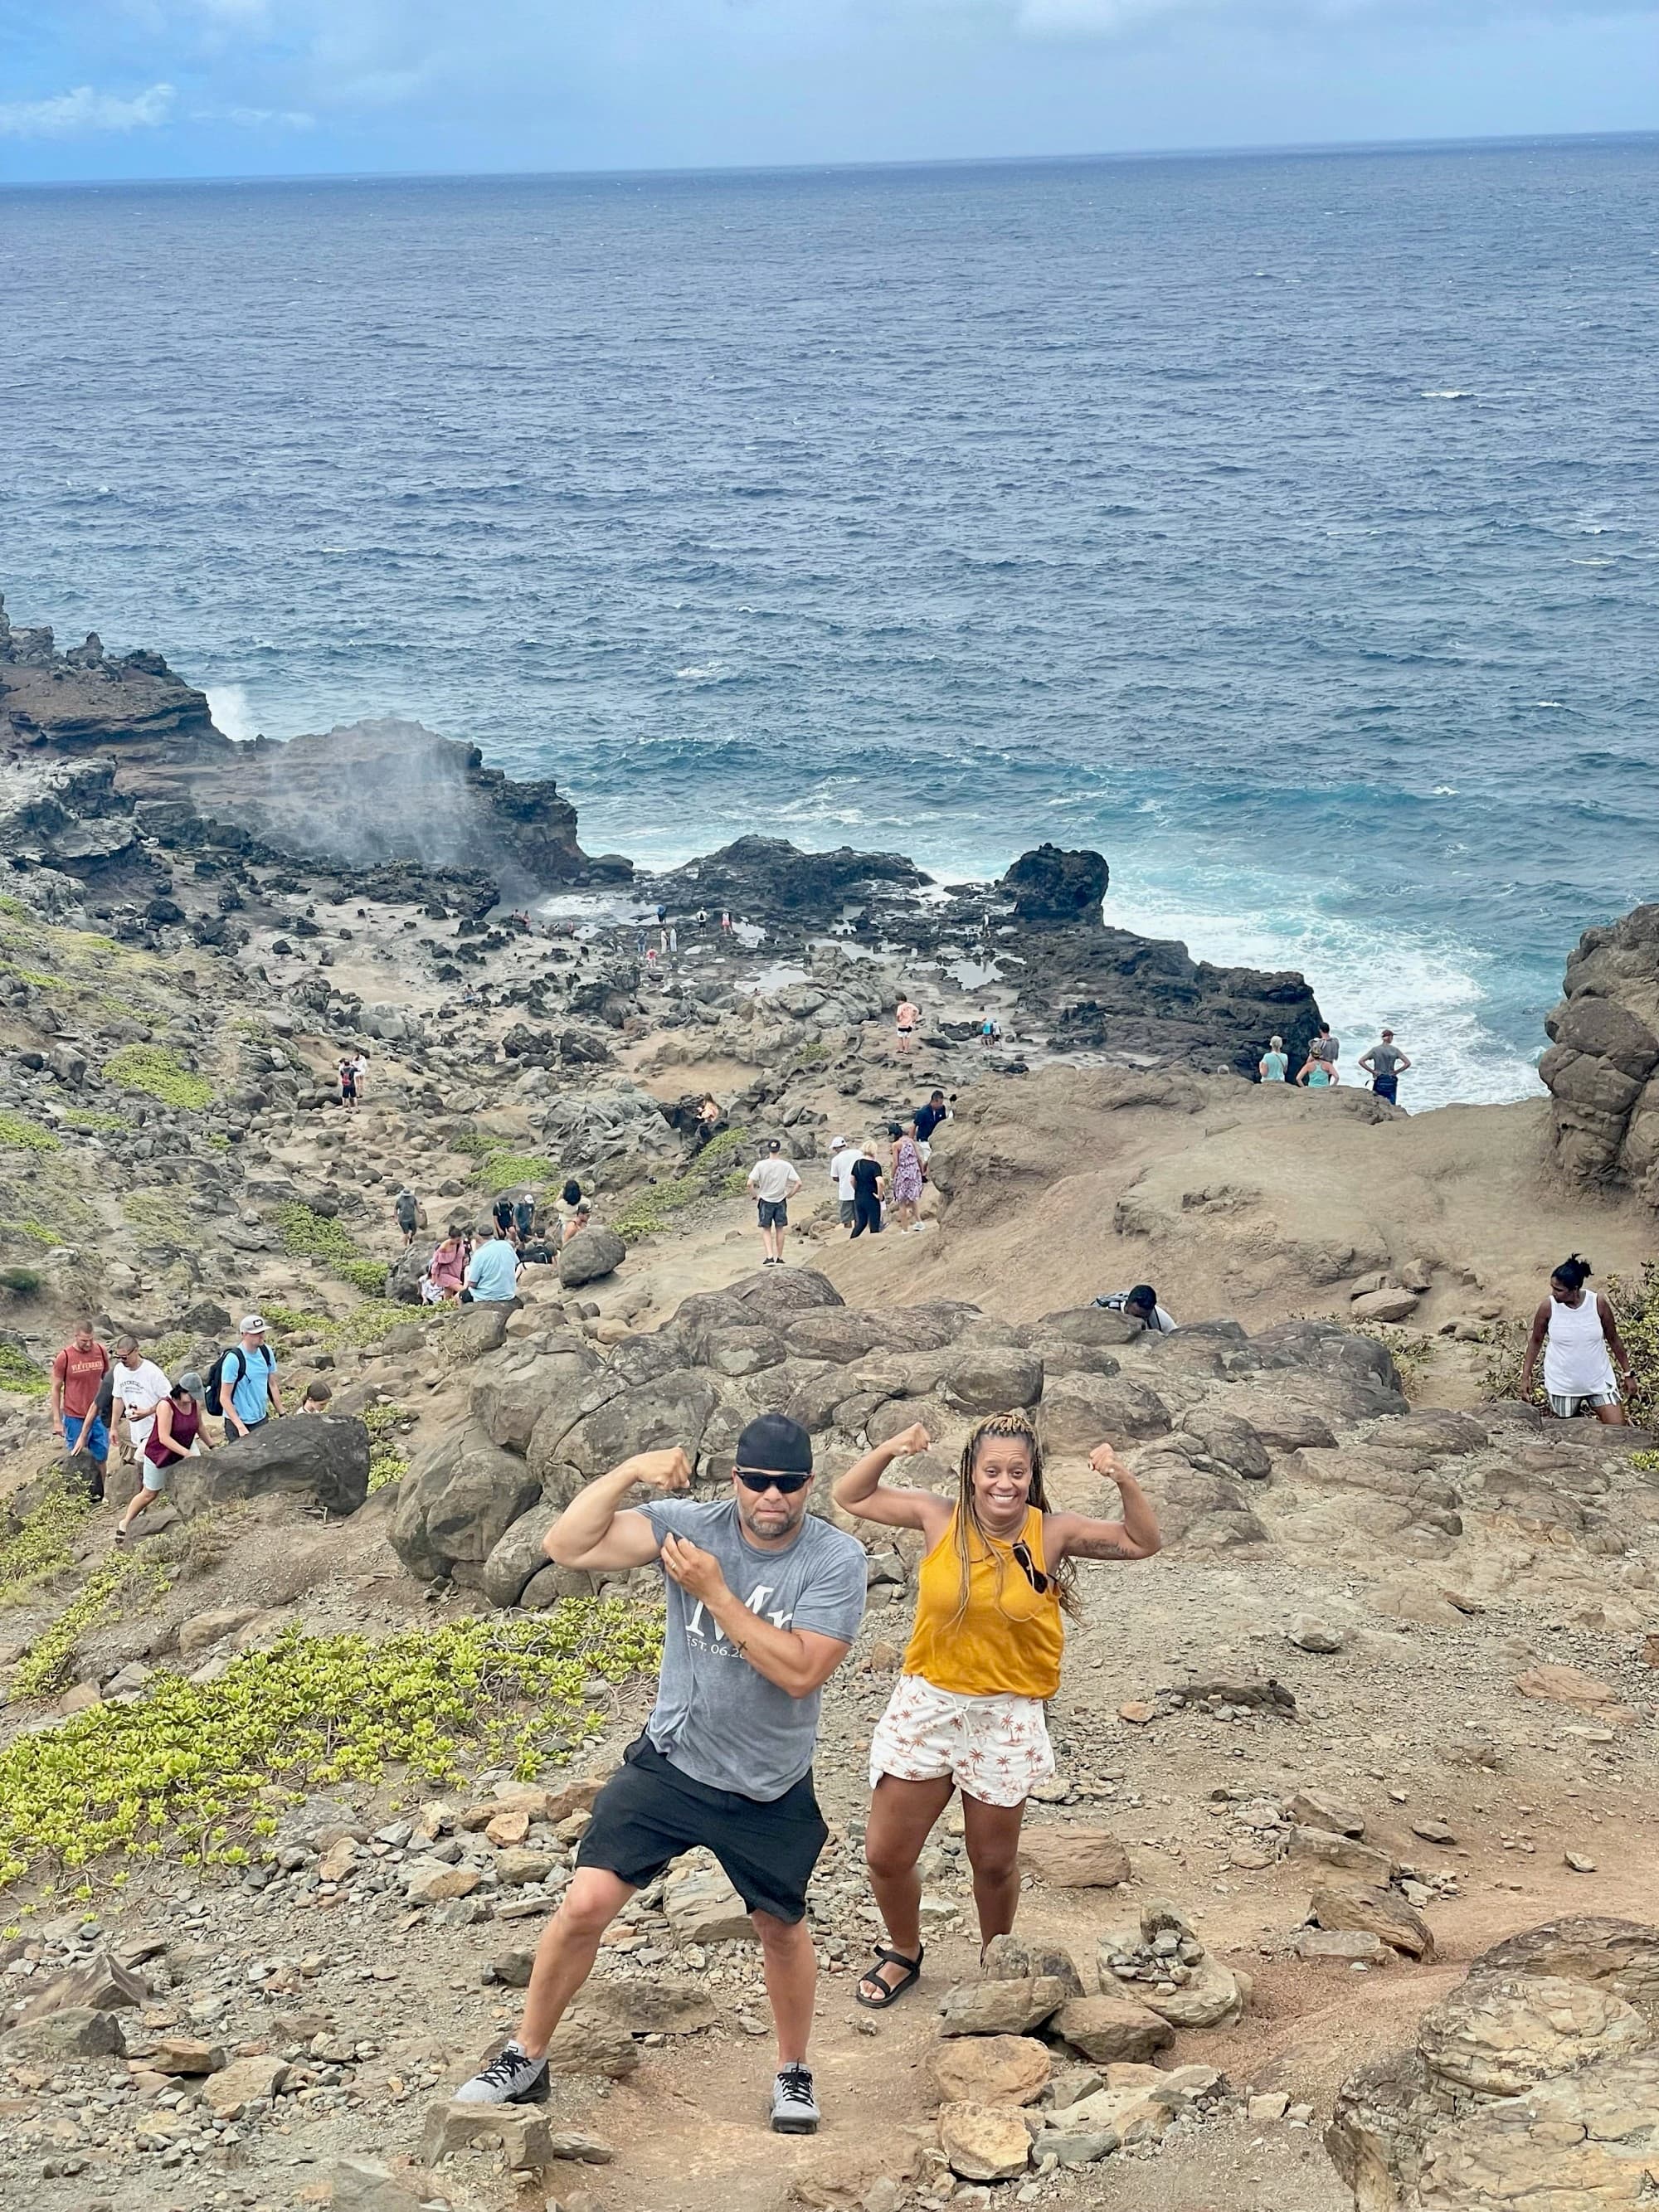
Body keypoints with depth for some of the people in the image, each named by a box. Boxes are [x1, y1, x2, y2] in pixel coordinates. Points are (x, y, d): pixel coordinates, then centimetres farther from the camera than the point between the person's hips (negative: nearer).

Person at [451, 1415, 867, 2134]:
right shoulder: (689, 1525, -13)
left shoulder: (836, 1558, -18)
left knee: (782, 1928, 17)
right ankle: (526, 2058, 14)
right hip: (670, 1761, 1)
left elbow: (801, 1671, -27)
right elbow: (567, 1546, -20)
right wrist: (631, 1471, -32)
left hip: (771, 1790, 0)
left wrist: (714, 1591, -27)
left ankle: (794, 2070, 42)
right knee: (585, 1904, -7)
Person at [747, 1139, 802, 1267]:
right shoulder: (786, 1165, -9)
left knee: (766, 1230, 8)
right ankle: (779, 1258, 18)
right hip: (781, 1201, 1)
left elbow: (750, 1184, -14)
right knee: (779, 1230, 13)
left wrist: (756, 1195, 1)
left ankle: (770, 1257, -6)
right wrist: (789, 1195, 3)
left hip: (765, 1201, -1)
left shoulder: (760, 1165, -11)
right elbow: (798, 1183, -10)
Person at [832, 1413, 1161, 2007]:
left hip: (1006, 1717, -1)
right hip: (927, 1706, 1)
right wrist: (890, 1450, -16)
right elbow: (849, 1496, 1)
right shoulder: (939, 1519, -8)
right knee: (885, 1854, 7)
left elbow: (1143, 1542, -2)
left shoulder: (1051, 1533, -8)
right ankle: (903, 1953, 36)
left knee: (994, 1862, 13)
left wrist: (1125, 1481, -18)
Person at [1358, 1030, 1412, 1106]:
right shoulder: (1395, 1050, -3)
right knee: (1392, 1105, 4)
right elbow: (1408, 1063, -5)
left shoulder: (1375, 1050, -3)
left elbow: (1361, 1061, -10)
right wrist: (1397, 1072, 2)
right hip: (1391, 1081, 0)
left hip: (1379, 1081, 0)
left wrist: (1372, 1071, -5)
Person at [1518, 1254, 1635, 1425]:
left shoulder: (1598, 1303, -15)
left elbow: (1613, 1339, -1)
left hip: (1598, 1380, 0)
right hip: (1562, 1385, 0)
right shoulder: (1548, 1307, -15)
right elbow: (1535, 1341, 0)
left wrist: (1627, 1374, 4)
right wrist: (1525, 1376, -1)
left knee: (1618, 1428, -4)